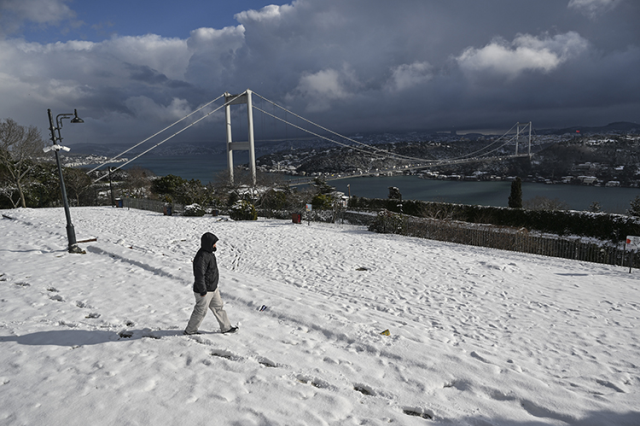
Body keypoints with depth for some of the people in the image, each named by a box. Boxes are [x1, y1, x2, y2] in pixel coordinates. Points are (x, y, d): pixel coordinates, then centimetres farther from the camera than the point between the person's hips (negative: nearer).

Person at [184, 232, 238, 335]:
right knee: (200, 311, 7)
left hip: (213, 289, 10)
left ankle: (226, 327, 29)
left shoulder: (209, 253, 6)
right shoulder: (201, 257, -27)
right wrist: (203, 291, -22)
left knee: (218, 307, 17)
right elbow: (199, 276, -27)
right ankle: (190, 330, 25)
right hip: (205, 291, -10)